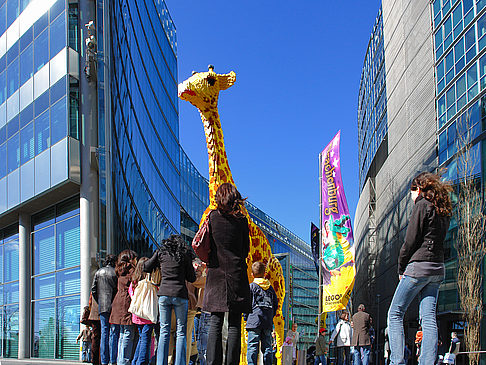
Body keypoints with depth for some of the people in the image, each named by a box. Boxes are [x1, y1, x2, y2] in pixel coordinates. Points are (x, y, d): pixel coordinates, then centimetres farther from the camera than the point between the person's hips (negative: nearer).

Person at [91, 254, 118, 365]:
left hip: (102, 306, 3)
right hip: (114, 306, -3)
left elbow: (93, 290, 7)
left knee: (104, 332, 4)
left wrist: (99, 302, 15)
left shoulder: (98, 272, 8)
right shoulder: (116, 273, -4)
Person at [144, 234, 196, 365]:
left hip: (164, 294, 2)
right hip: (180, 295, -2)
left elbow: (146, 268, 17)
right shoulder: (185, 255, 4)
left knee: (164, 331, 5)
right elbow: (192, 278, 6)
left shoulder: (160, 253, 9)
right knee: (181, 332, 3)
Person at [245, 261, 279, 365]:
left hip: (254, 321, -4)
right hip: (268, 322, 4)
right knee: (267, 346, 7)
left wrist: (246, 317, 7)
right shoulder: (270, 288, 14)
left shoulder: (251, 286, 0)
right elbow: (276, 304, 15)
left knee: (252, 346, -7)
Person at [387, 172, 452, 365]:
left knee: (395, 314, -1)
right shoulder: (444, 211, 18)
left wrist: (401, 269, 0)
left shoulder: (422, 205, -6)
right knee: (429, 317, 3)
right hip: (437, 269, 8)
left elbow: (411, 240, -10)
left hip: (419, 266, -8)